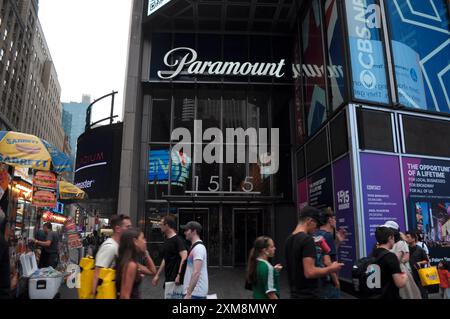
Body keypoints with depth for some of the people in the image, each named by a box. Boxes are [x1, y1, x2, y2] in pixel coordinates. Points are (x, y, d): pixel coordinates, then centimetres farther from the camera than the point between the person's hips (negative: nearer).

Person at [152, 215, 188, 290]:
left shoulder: (178, 240, -14)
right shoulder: (166, 240, 14)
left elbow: (184, 258, -23)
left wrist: (179, 275, -27)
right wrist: (157, 275, 21)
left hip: (175, 279, -9)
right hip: (168, 278, 9)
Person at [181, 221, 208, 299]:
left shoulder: (198, 248, -18)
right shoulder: (195, 247, 14)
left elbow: (196, 272, -26)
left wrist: (188, 294, -27)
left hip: (195, 293, -10)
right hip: (195, 291, 10)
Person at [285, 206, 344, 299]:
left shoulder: (289, 240, 9)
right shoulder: (307, 239, -19)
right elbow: (310, 272, -26)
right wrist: (330, 269, -11)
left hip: (295, 294, 9)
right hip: (308, 295, -9)